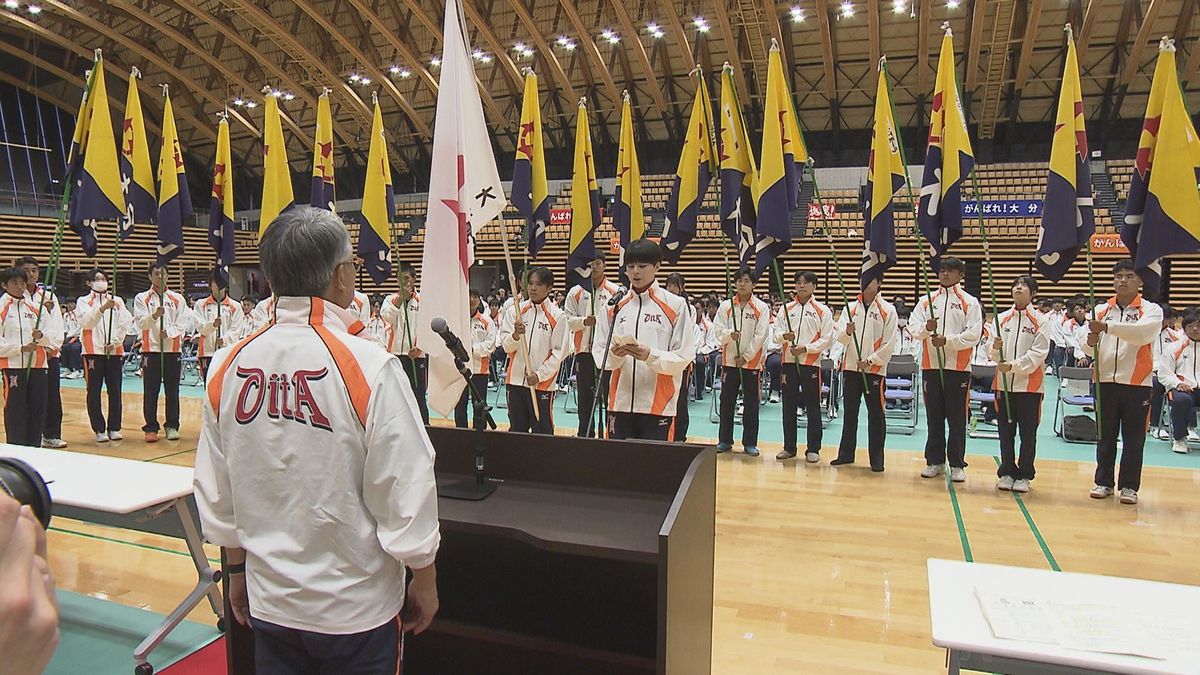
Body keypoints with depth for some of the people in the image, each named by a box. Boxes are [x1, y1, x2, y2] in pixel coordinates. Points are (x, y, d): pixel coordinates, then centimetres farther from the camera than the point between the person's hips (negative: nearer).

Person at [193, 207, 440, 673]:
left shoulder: (228, 366, -5)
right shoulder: (369, 367, -21)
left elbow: (215, 493, 5)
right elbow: (406, 493, -16)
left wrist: (237, 571, 19)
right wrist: (425, 580, -1)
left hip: (269, 600, 4)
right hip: (357, 606, -4)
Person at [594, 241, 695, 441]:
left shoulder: (675, 305, -2)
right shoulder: (614, 306, 9)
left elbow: (684, 356, -4)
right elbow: (599, 353, 9)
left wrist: (651, 355, -19)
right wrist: (614, 354, -12)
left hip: (659, 405, -3)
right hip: (620, 402, 3)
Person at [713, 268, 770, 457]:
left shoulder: (762, 308, -2)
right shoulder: (725, 306, 4)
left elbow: (760, 336, -7)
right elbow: (719, 330, -2)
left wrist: (746, 357, -11)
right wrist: (729, 334, -23)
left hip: (752, 362, -2)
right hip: (729, 361, 2)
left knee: (751, 404, 5)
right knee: (727, 402, 8)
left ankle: (750, 443, 15)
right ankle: (724, 440, 19)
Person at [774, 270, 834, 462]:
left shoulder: (823, 310, 1)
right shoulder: (787, 308, 10)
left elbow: (827, 339, -3)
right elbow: (776, 329, 5)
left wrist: (806, 348, -14)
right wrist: (784, 335, -17)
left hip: (811, 362, -3)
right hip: (789, 362, 3)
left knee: (813, 408, 2)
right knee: (789, 406, 8)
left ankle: (813, 449, 10)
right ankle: (789, 447, 18)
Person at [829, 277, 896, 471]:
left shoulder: (887, 310, -1)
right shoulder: (851, 307, 8)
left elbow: (889, 343, -4)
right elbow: (839, 336, 0)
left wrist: (870, 361, -11)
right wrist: (847, 332, -21)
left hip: (874, 370, -3)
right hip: (851, 368, 3)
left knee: (876, 415, 2)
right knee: (849, 413, 11)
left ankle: (877, 459, 10)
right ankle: (846, 454, 20)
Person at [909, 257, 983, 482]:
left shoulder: (970, 302, 1)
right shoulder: (926, 300, 10)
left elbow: (973, 335, -8)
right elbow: (913, 327, 1)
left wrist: (947, 340, -18)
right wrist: (926, 328, -19)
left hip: (958, 368, -3)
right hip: (931, 366, 3)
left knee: (957, 419, 3)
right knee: (934, 417, 9)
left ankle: (957, 464, 13)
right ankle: (935, 461, 19)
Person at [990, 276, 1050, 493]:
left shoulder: (1041, 321, -2)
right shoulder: (1002, 319, 8)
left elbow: (1038, 353, -10)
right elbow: (993, 355, 7)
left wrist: (1013, 365, -21)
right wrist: (996, 348, -15)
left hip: (1030, 385, -3)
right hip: (1004, 384, 3)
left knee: (1028, 433, 4)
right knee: (1005, 431, 9)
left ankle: (1024, 476, 14)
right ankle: (1007, 473, 19)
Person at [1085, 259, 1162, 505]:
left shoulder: (1151, 310, 0)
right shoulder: (1101, 310, 9)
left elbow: (1143, 332, -23)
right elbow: (1089, 347, 4)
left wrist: (1108, 327, -32)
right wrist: (1091, 342, -19)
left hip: (1137, 383, -2)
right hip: (1105, 382, 3)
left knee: (1134, 439, 4)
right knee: (1105, 436, 10)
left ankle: (1129, 486, 14)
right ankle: (1104, 482, 21)